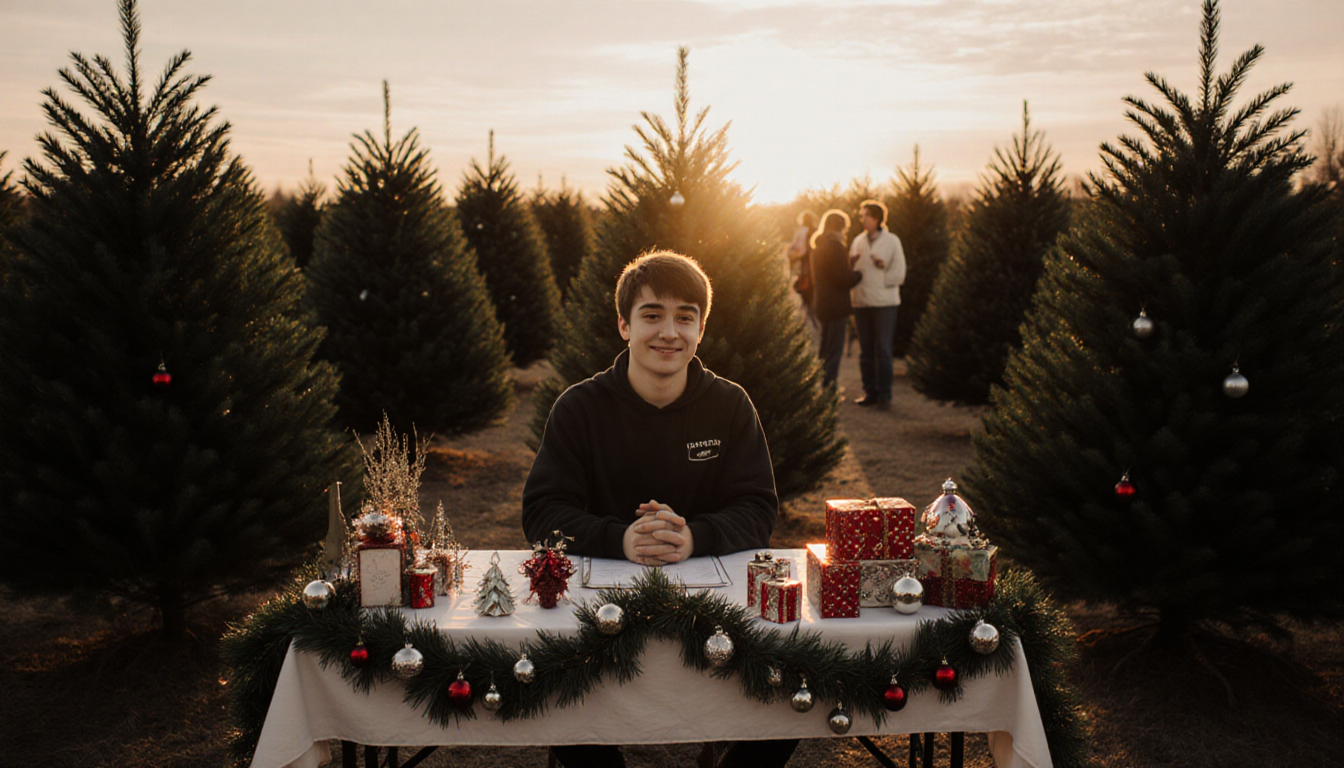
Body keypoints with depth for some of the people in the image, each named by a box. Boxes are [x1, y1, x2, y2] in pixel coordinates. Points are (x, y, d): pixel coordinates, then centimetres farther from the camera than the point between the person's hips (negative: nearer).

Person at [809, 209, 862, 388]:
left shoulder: (818, 247, 15)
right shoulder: (834, 247, -15)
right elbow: (843, 279, -18)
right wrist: (859, 274, -2)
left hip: (822, 305, 10)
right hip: (836, 306, -10)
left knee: (825, 352, 17)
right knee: (834, 353, -5)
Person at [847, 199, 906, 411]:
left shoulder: (892, 241, -1)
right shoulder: (858, 241, 12)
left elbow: (898, 275, -5)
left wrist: (876, 281, -7)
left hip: (884, 302, -4)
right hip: (861, 302, 4)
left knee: (882, 351, -4)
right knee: (866, 351, 7)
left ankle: (884, 395, 1)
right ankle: (870, 392, 14)